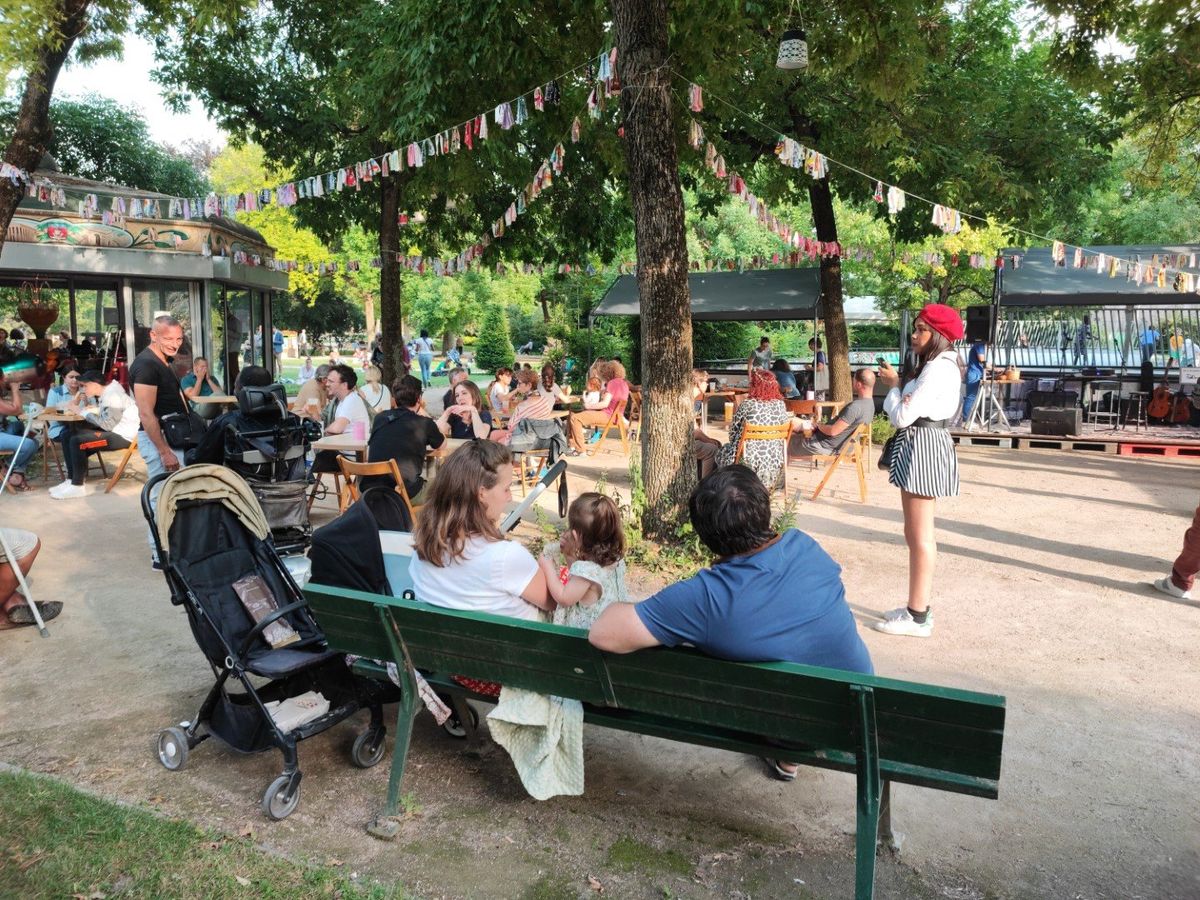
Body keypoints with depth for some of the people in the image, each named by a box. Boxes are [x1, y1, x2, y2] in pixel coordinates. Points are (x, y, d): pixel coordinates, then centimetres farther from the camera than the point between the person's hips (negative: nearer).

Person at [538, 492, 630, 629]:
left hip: (588, 631, -8)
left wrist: (547, 567, -9)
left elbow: (564, 598, -15)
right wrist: (569, 554, 5)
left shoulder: (586, 570, -28)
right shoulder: (615, 558, -3)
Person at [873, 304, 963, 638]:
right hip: (919, 447, 11)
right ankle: (917, 607, 23)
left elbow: (902, 416, -20)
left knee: (920, 537, -6)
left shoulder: (937, 369, -17)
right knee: (916, 535, 15)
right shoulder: (938, 366, 18)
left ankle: (918, 617, 1)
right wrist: (899, 386, -6)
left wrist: (893, 384, -4)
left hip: (922, 448, -11)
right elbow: (909, 411, 13)